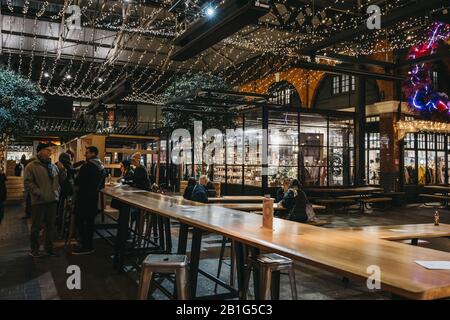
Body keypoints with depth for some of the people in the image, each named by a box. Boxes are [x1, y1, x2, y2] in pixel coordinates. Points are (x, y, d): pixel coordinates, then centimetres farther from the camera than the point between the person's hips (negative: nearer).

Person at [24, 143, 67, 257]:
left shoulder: (53, 166, 11)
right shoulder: (31, 166, -6)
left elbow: (61, 180, 16)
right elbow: (28, 183, -11)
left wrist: (62, 170, -1)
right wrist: (39, 193, -17)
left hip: (52, 200, 6)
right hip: (39, 201, -5)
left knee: (50, 225, 12)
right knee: (36, 226, 4)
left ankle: (49, 248, 24)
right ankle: (34, 250, 17)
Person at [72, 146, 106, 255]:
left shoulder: (87, 166, -17)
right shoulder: (102, 168, 10)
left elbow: (77, 182, -15)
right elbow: (101, 185, 17)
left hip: (83, 198, -8)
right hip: (94, 198, 8)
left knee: (79, 221, -1)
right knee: (90, 221, 14)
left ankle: (85, 247, -1)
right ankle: (89, 245, 20)